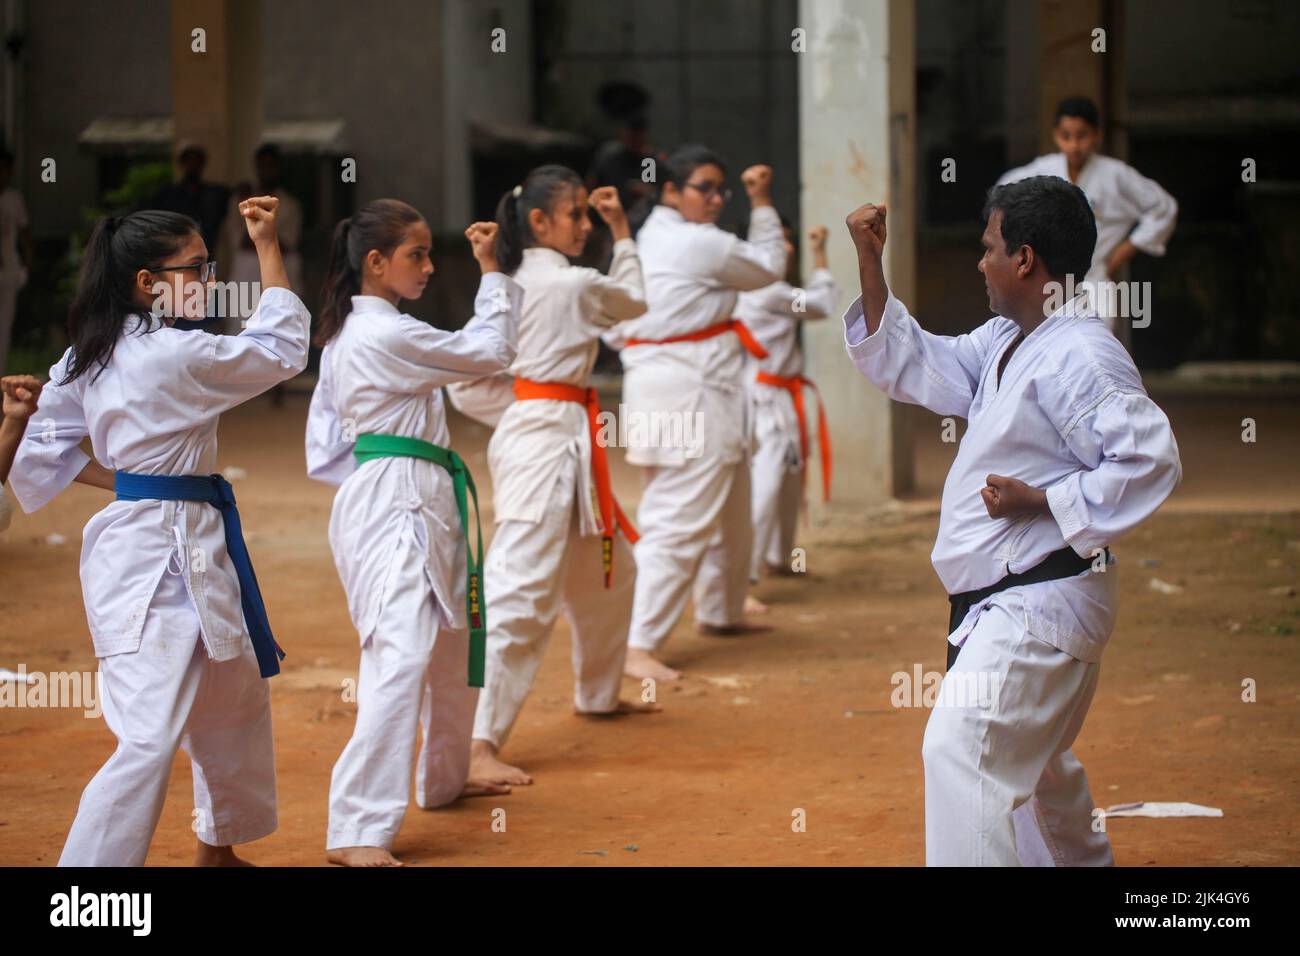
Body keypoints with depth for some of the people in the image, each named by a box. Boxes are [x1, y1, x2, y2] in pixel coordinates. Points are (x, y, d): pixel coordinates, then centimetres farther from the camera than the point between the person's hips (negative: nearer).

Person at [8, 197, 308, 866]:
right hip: (167, 553, -10)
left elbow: (45, 452, 10)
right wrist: (267, 245, -2)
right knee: (150, 739, -14)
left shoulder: (87, 356, 6)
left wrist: (123, 479, 9)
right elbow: (282, 347, -5)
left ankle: (217, 851, 39)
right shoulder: (178, 355, -18)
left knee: (236, 703, 24)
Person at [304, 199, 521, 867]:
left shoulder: (346, 335, 15)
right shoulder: (387, 335, -16)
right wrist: (491, 270, 0)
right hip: (398, 505, -11)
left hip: (417, 504, 11)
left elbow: (325, 448, 18)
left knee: (452, 644, 24)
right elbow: (490, 351, -9)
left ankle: (444, 779, 43)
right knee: (403, 654, -21)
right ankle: (358, 830, -26)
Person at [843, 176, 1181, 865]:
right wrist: (870, 262, 7)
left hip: (1041, 597, -11)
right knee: (1026, 760, 26)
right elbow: (911, 363, 15)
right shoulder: (1004, 342, 11)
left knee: (964, 749, -21)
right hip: (1004, 600, 11)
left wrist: (1040, 501, -23)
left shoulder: (1078, 356, -20)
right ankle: (1082, 861, 45)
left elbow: (1150, 461, -26)